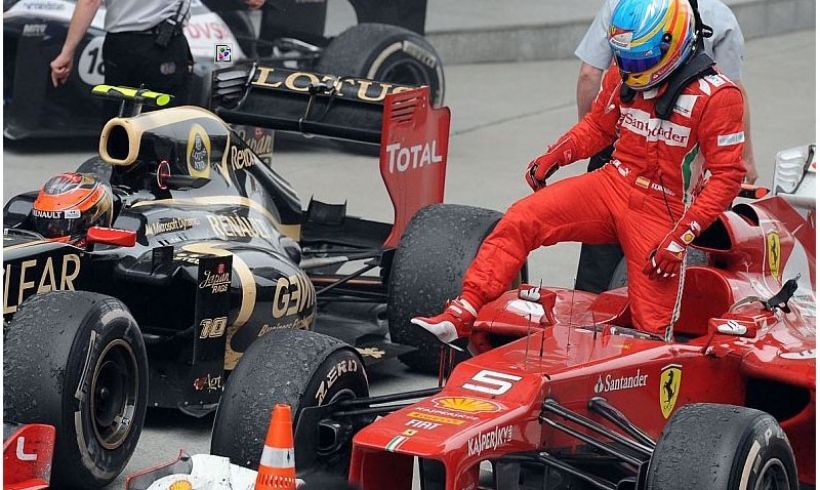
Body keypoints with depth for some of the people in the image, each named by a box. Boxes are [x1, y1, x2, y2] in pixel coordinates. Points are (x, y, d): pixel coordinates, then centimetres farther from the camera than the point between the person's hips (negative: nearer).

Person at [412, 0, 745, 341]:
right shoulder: (623, 75, 2)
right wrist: (553, 157, 3)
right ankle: (461, 315, -18)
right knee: (520, 219, -16)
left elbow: (727, 176, -14)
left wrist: (683, 235, -21)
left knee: (653, 326, -6)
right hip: (613, 185, 4)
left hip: (663, 211, -4)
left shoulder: (717, 95, -15)